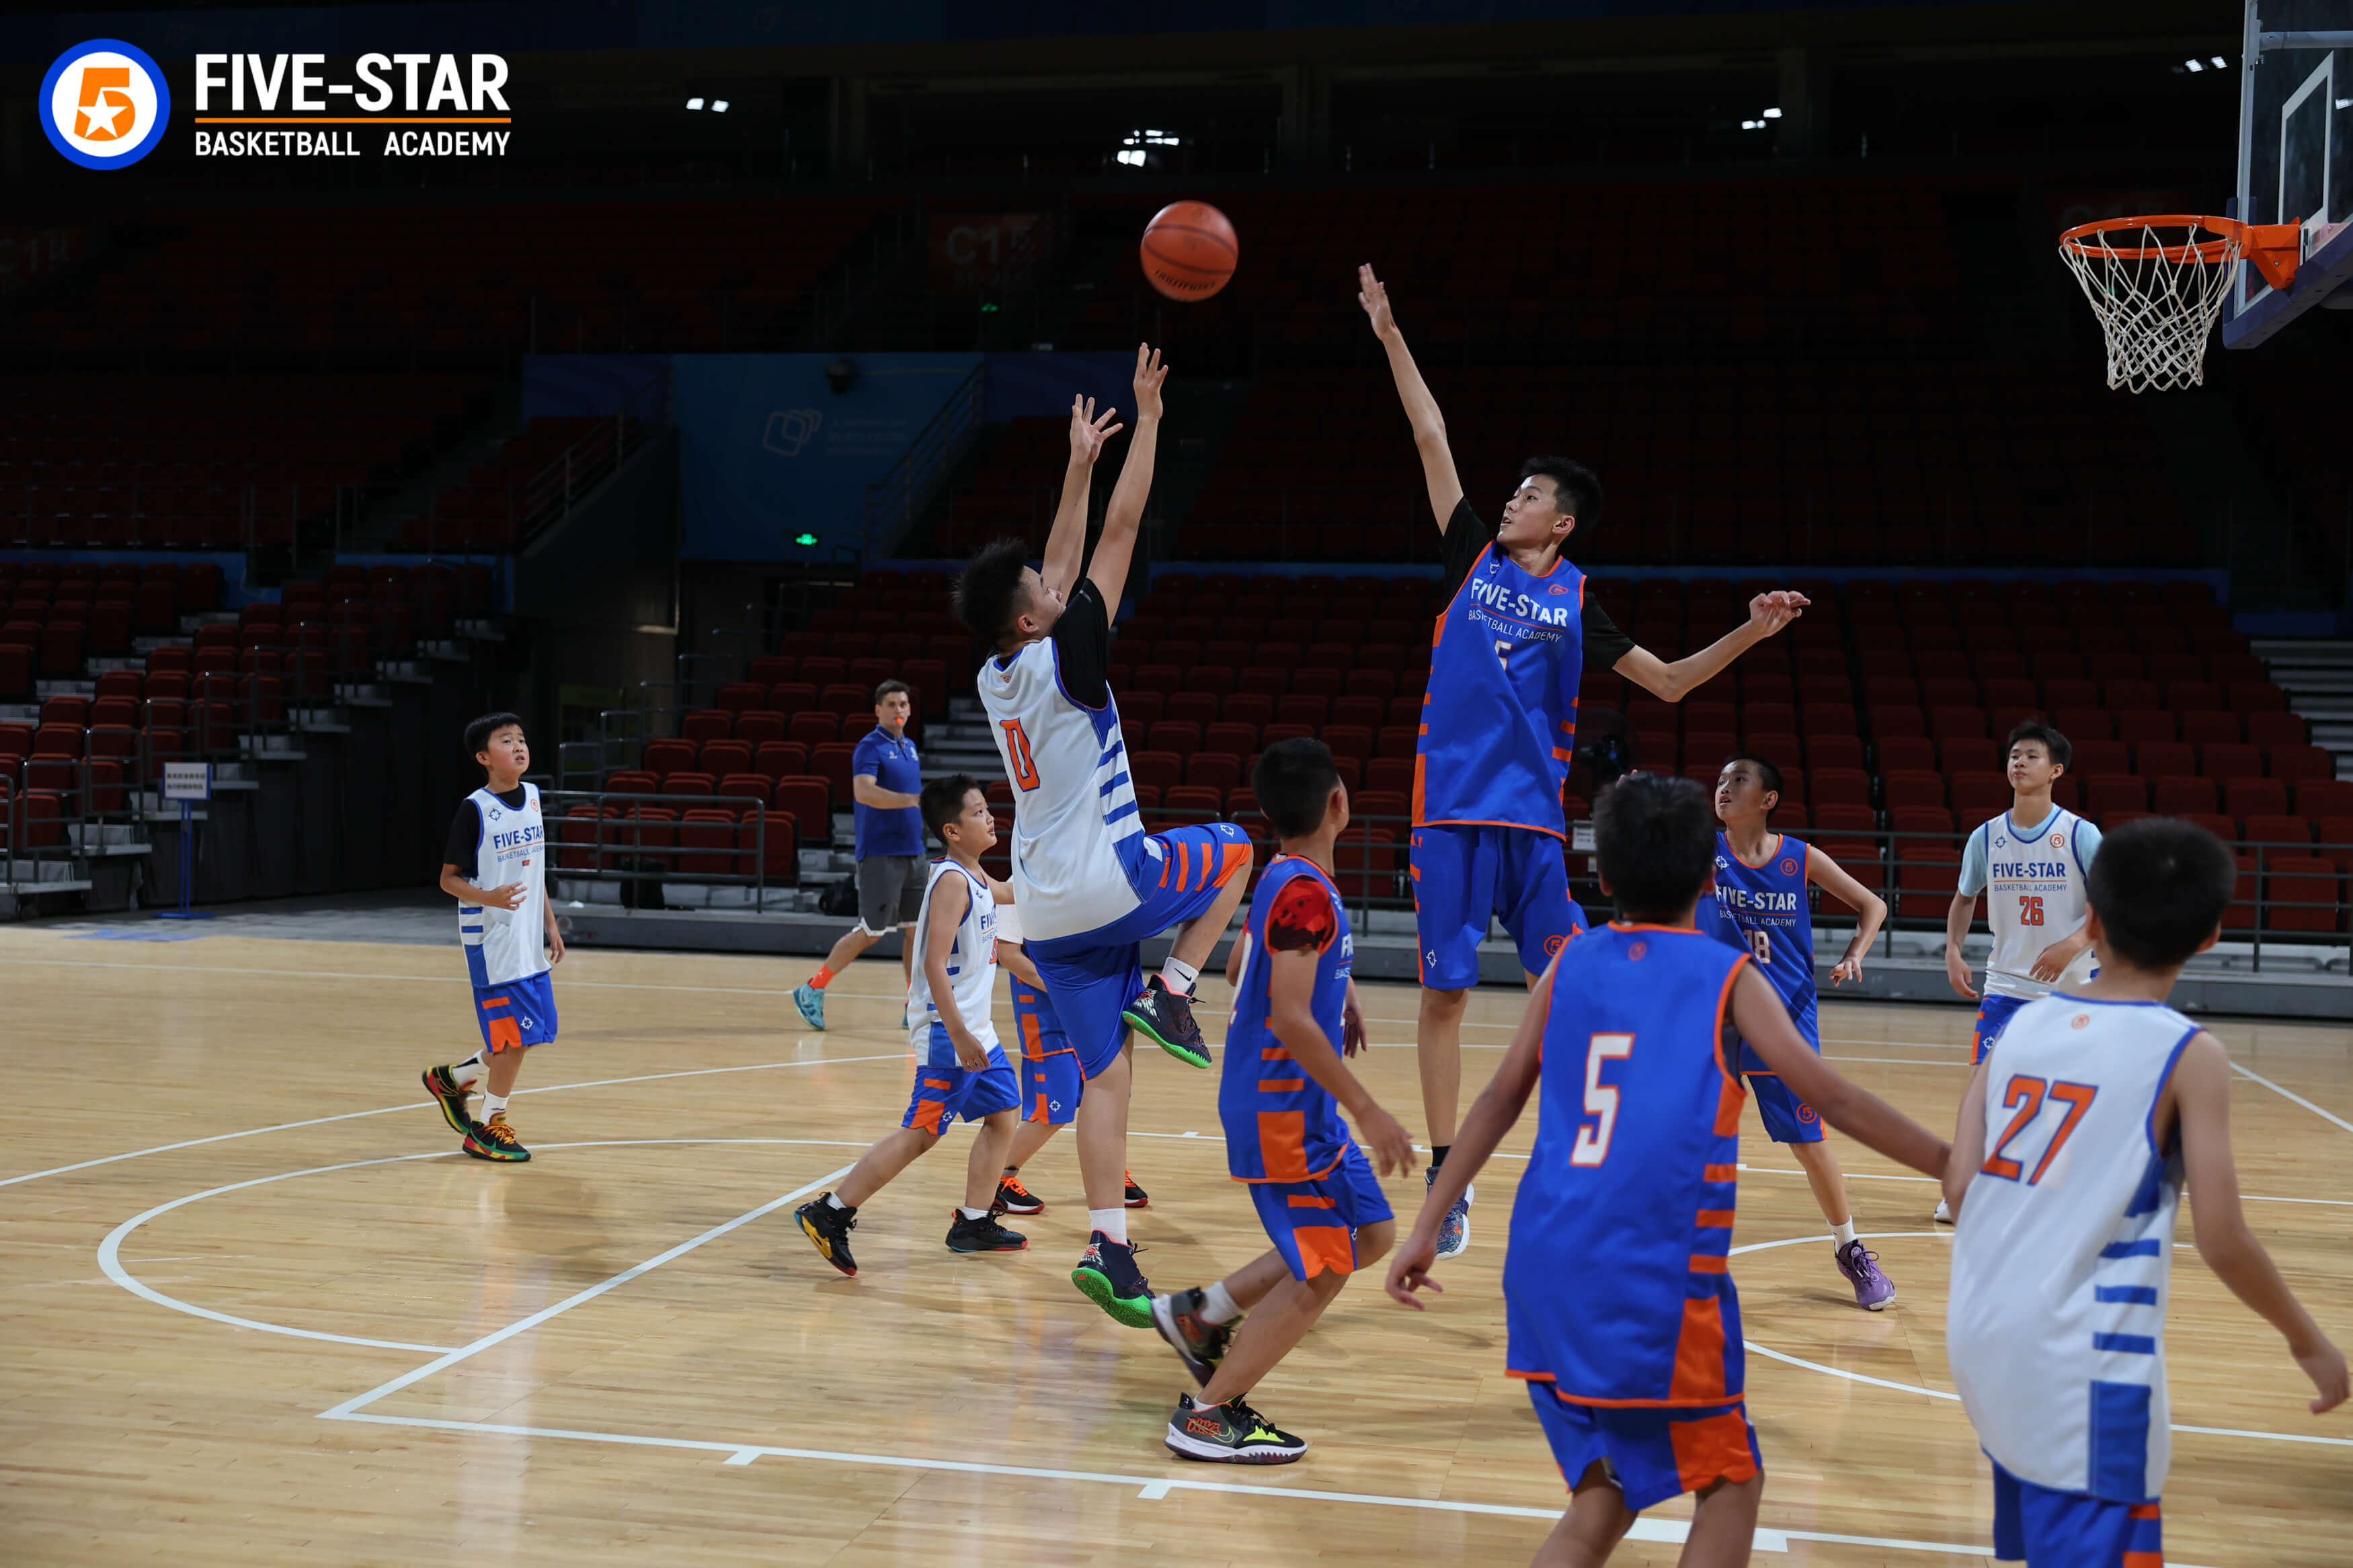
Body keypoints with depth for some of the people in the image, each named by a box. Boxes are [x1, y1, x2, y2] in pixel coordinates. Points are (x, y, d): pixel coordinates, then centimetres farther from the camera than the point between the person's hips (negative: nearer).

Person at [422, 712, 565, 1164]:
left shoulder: (533, 797, 8)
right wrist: (488, 898, -28)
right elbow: (448, 878, -10)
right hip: (491, 940, -7)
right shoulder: (475, 809, -13)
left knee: (532, 1032, 10)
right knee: (516, 1034, -5)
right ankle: (488, 1127, 12)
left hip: (529, 941, 7)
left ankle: (452, 1078, 31)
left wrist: (550, 926, 15)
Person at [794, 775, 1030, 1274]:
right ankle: (829, 1214, -10)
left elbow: (1005, 894, 38)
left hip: (975, 1027, 10)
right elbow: (934, 965, -23)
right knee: (922, 1131, -11)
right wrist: (958, 1034, -27)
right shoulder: (952, 881, -17)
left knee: (1004, 1113, 14)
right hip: (949, 1031, -10)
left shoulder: (973, 877, 12)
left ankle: (974, 1223, 23)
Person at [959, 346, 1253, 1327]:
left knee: (1105, 1074, 6)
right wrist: (1146, 418, -3)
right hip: (1109, 884, -7)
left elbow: (1065, 563, 20)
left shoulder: (997, 678, 8)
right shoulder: (1061, 659, -11)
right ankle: (1172, 993, 4)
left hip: (1049, 910, 7)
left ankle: (1108, 1246, -3)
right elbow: (1121, 530, -9)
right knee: (1236, 851, 19)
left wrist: (1078, 465, 24)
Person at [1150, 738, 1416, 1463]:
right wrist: (1368, 1113, -25)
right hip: (1281, 1110, -10)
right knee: (1320, 1274, -5)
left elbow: (1241, 966, 26)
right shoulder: (1306, 893, -21)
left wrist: (1335, 993, 21)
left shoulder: (1281, 880, 9)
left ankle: (1201, 1313, 20)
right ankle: (1208, 1416, 2)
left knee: (1371, 1233, 16)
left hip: (1296, 1106, 10)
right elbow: (1291, 1019, -27)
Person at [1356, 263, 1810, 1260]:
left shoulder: (1575, 606, 7)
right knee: (1445, 991, 0)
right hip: (1452, 810, 0)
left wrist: (1750, 635, -2)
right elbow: (1432, 438, 5)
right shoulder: (1472, 559, 7)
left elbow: (1670, 683, 10)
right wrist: (1391, 337, 5)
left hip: (1533, 818, 1)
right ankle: (1447, 1176, 6)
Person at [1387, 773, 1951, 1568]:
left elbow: (1500, 1100, 11)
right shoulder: (1729, 979, 1)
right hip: (1658, 1281, -5)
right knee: (1731, 1484, 12)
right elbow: (1831, 1100, -4)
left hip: (1547, 1269, 5)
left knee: (1605, 1495, 18)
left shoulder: (1573, 964, 11)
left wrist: (1427, 1228, 14)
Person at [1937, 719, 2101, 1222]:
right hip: (2006, 985, 2)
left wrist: (2074, 944, -23)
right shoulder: (1986, 837, 1)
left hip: (2069, 988, -2)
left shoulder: (2080, 835, -9)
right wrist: (1953, 950, 1)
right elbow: (1965, 898, 16)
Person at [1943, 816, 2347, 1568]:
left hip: (1983, 1336, 6)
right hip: (2085, 1358, -6)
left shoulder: (2024, 1021, 6)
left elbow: (1959, 1185, 1)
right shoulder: (2191, 1054, -8)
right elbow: (2223, 1241, -10)